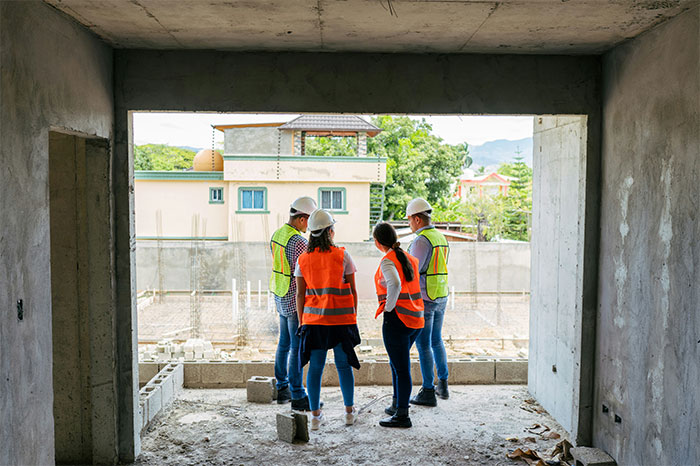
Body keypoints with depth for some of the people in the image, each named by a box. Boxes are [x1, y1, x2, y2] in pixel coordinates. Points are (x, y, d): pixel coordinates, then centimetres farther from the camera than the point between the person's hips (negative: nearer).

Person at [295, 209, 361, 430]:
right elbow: (352, 291, -1)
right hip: (341, 318, -1)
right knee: (344, 365, 11)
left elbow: (300, 294, 3)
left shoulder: (303, 259, 1)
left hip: (314, 319, 2)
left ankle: (315, 415, 12)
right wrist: (353, 316, 9)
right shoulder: (342, 255, -5)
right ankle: (349, 412, 24)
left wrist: (301, 321, 10)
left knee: (315, 366, 7)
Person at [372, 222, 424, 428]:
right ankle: (397, 404, 33)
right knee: (397, 363, 22)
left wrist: (389, 306, -17)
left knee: (401, 367, -2)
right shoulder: (409, 258, 9)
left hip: (396, 319, -8)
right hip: (415, 319, 8)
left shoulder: (387, 261, -14)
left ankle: (402, 415, 6)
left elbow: (395, 283, -33)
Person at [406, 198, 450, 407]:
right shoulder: (441, 238, 12)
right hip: (441, 296, 9)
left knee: (423, 345, -1)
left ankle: (428, 392, 5)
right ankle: (443, 386, 28)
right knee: (436, 341, 20)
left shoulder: (421, 240, -17)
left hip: (423, 299, -9)